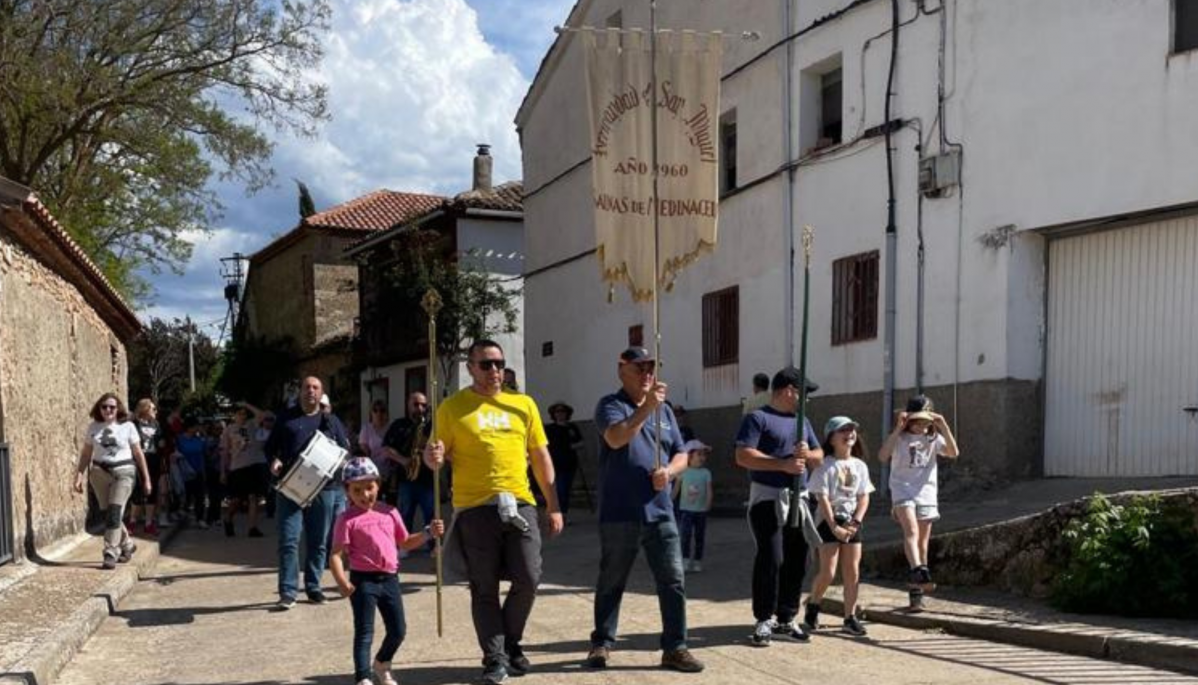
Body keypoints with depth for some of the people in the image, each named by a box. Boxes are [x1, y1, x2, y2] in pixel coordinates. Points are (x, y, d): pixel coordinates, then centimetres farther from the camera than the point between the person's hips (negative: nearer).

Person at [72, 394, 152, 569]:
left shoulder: (127, 427, 0)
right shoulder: (93, 427, 6)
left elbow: (138, 453, 3)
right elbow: (86, 454, 10)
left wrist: (146, 478, 2)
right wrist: (79, 476, 2)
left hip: (123, 472, -3)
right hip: (100, 472, 3)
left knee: (115, 513, -13)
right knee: (108, 514, 8)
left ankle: (110, 554, -9)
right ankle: (127, 545, 28)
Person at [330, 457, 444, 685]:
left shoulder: (389, 512, 8)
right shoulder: (348, 519, -9)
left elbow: (405, 542, 18)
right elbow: (336, 555, -13)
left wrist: (428, 533, 5)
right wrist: (342, 582, -25)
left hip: (389, 579, 6)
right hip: (363, 581, -6)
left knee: (398, 630, 13)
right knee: (364, 633, -2)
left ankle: (382, 666, 38)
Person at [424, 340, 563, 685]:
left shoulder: (523, 404, 11)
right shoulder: (452, 407, 2)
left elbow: (541, 457, 13)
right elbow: (438, 458, 5)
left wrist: (553, 505, 10)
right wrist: (432, 457, -20)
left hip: (519, 504, 2)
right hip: (475, 508, -2)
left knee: (528, 579, 0)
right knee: (484, 589, 3)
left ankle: (511, 643, 24)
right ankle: (495, 657, 16)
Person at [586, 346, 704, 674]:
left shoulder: (664, 410, 14)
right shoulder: (610, 405, -3)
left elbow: (681, 454, 15)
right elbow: (616, 438, -22)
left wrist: (669, 471, -7)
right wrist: (646, 407, -29)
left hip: (660, 512, 4)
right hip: (618, 514, -4)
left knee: (673, 581, 0)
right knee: (611, 583, 8)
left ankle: (675, 647, 8)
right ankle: (602, 643, 22)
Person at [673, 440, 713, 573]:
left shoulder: (706, 473, -1)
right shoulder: (683, 472, -2)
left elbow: (709, 490, -5)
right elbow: (676, 488, 4)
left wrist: (708, 503, -18)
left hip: (701, 510, 1)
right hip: (686, 509, -1)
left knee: (699, 537, 8)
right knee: (685, 534, -11)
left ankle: (697, 562, 18)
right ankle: (686, 560, -6)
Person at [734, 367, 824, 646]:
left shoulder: (802, 421, 19)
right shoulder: (757, 418, -4)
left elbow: (819, 457, 20)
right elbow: (743, 457, -15)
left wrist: (808, 454, -4)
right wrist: (783, 464, -21)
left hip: (799, 500, 7)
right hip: (767, 498, -7)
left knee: (797, 561, 7)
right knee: (770, 560, -10)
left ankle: (787, 618, 19)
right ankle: (763, 620, 2)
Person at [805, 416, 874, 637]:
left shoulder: (859, 466, 7)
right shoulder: (825, 467, -8)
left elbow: (864, 497, 6)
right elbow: (823, 499, -12)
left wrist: (856, 521, -9)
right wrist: (835, 527, -18)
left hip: (852, 522, 5)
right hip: (828, 521, -5)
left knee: (852, 572, 3)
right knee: (828, 573, -9)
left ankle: (850, 617, 11)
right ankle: (812, 605, 17)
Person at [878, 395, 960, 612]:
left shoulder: (933, 438, 9)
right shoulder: (900, 437, 0)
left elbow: (953, 453, -8)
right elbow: (882, 456, -18)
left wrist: (944, 427, -15)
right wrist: (897, 429, -21)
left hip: (926, 492, 4)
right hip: (903, 490, -3)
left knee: (923, 540, 6)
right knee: (911, 531, -26)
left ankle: (916, 590, 13)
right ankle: (920, 571, -41)